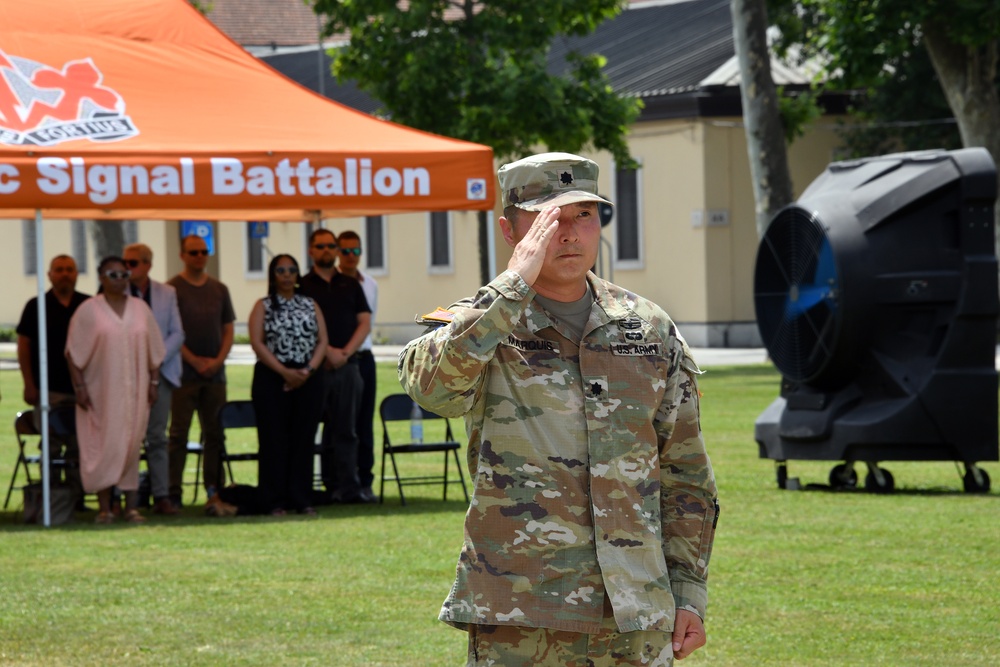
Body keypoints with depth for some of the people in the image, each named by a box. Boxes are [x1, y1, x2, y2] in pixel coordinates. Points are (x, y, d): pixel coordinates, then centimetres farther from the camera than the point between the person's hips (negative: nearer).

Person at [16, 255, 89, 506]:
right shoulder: (37, 306, 4)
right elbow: (24, 345, 3)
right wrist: (29, 385, -4)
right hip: (49, 390, -2)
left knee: (78, 448, 3)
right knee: (51, 448, -1)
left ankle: (76, 499, 8)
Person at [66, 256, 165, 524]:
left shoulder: (140, 309, 9)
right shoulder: (88, 310, -2)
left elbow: (154, 350, 12)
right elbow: (74, 351, -3)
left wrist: (153, 382, 4)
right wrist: (79, 386, -10)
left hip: (134, 389, 3)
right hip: (101, 390, -3)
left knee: (131, 444, 1)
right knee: (104, 445, -3)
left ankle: (132, 505, 2)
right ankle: (104, 507, 1)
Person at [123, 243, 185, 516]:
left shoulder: (166, 293, 10)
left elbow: (177, 334, 7)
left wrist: (156, 358, -8)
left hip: (159, 372, 2)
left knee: (157, 437, 3)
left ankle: (162, 497, 4)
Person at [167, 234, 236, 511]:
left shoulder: (219, 290, 13)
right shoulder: (172, 289, -1)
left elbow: (228, 330, 13)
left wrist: (219, 359, -4)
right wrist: (195, 361, -11)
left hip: (215, 372, 4)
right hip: (184, 373, -4)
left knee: (215, 434, 3)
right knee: (178, 434, -5)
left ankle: (214, 491, 6)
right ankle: (173, 493, -4)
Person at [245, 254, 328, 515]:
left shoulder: (310, 305, 13)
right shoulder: (263, 307, 4)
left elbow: (322, 341, 7)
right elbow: (257, 342, -6)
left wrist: (308, 370, -8)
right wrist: (285, 372, -14)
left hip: (308, 379, 3)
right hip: (271, 378, -3)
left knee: (304, 439, 2)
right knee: (274, 440, -3)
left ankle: (301, 499, 6)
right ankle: (273, 501, -1)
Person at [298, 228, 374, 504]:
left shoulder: (351, 285, 15)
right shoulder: (301, 286, 5)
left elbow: (365, 323, 9)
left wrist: (345, 352, -5)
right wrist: (328, 351, -13)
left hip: (347, 365, 2)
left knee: (346, 429, -1)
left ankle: (349, 488, -4)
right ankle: (331, 486, 1)